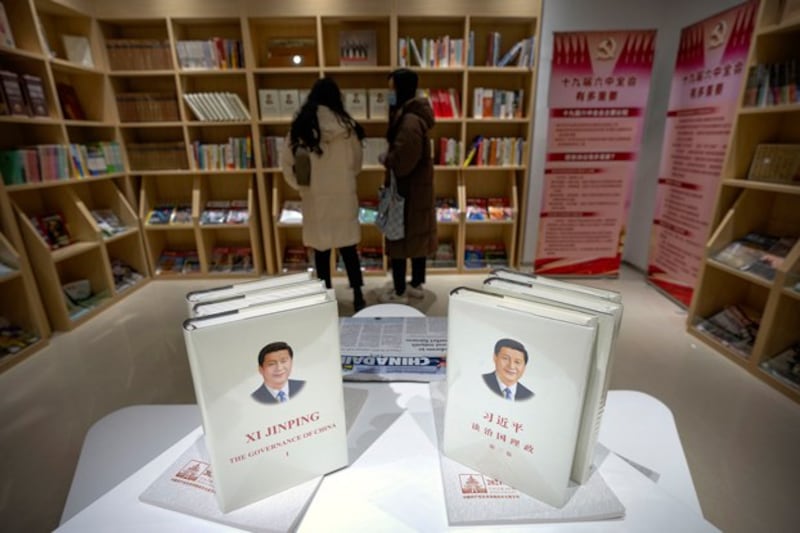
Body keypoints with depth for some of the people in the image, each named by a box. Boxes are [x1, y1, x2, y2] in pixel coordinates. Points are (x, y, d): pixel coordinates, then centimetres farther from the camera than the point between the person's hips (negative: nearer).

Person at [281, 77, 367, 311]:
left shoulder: (300, 126, -4)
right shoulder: (345, 124, -6)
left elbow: (286, 162, -1)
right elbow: (356, 163, 4)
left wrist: (301, 186, 11)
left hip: (314, 197, 1)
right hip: (343, 196, -1)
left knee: (321, 250, 10)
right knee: (348, 248, 8)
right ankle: (358, 297, 13)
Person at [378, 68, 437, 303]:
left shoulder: (410, 121, -22)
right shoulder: (410, 114, 11)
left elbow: (402, 162, -27)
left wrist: (385, 159, -9)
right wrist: (390, 156, 2)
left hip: (407, 190, -10)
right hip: (418, 188, 10)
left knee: (399, 240, 1)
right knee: (416, 237, 16)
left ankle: (399, 292, 15)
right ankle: (416, 285, 30)